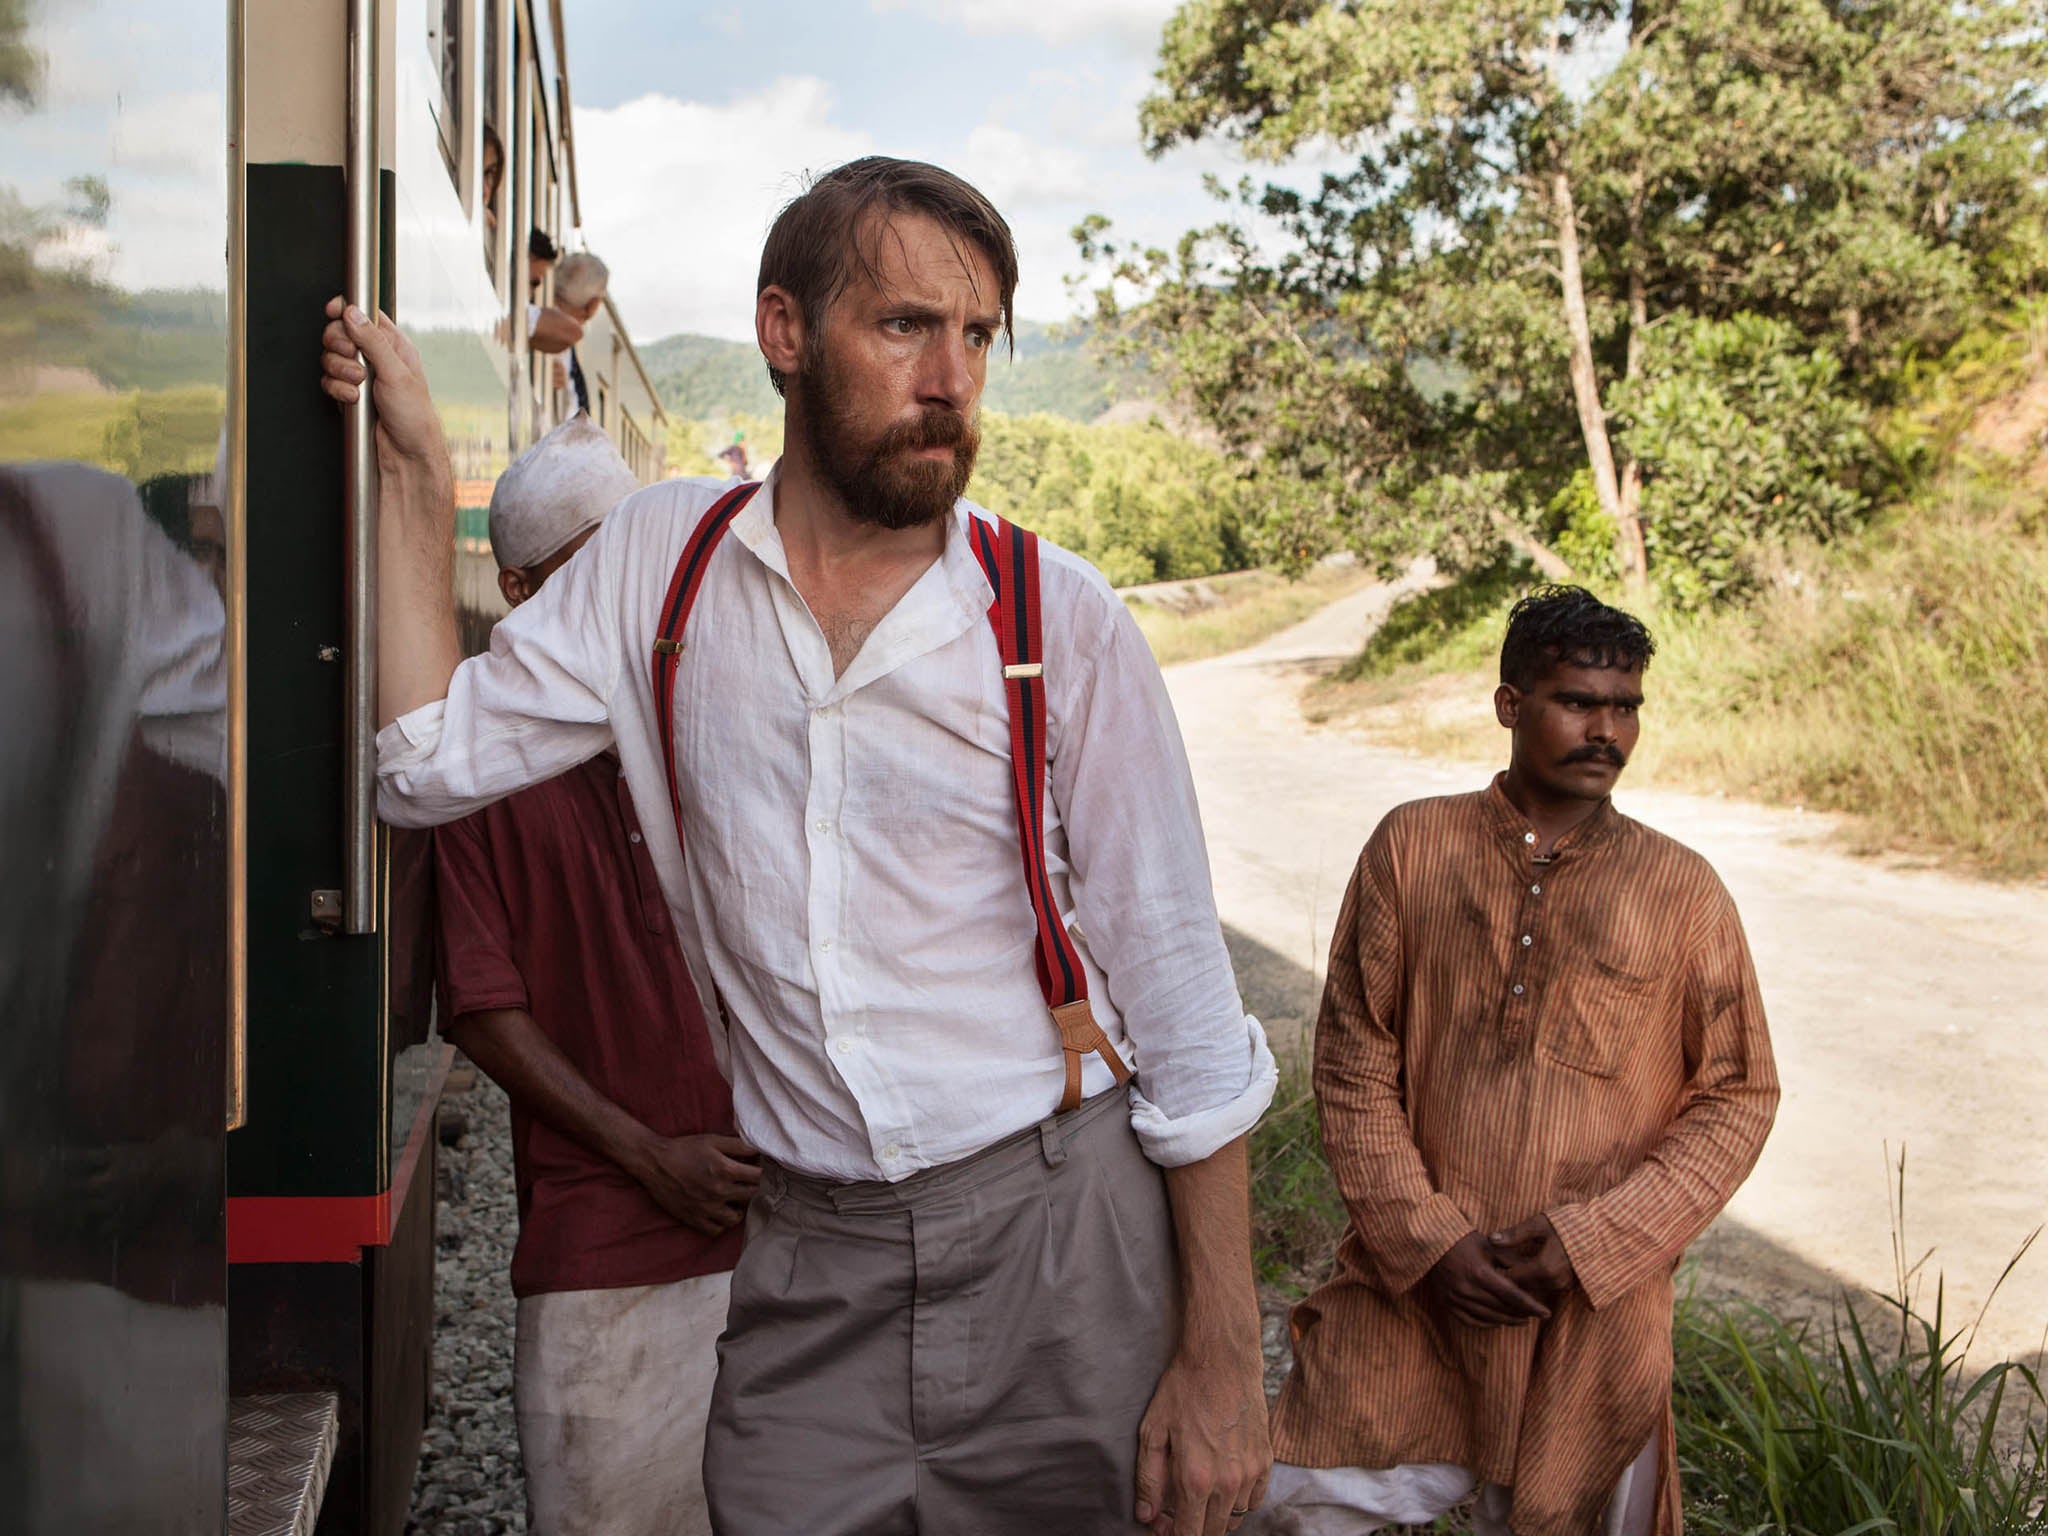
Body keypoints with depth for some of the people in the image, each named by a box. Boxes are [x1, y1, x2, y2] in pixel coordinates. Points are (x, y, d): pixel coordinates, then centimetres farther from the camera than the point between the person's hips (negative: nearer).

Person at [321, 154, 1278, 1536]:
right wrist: (415, 459, 2)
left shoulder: (1064, 620, -7)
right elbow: (431, 762, 4)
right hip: (805, 1260, 2)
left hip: (1053, 1230, -1)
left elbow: (1185, 1013, -4)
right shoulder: (662, 560, 3)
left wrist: (1221, 1360, -6)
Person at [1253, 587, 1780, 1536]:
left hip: (1592, 1309, 0)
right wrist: (1427, 1240, -10)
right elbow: (1352, 1064, 0)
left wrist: (1587, 1241, -10)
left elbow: (1738, 1095, 1)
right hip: (1412, 1280, 0)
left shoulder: (1679, 888, 0)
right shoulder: (1412, 846, 0)